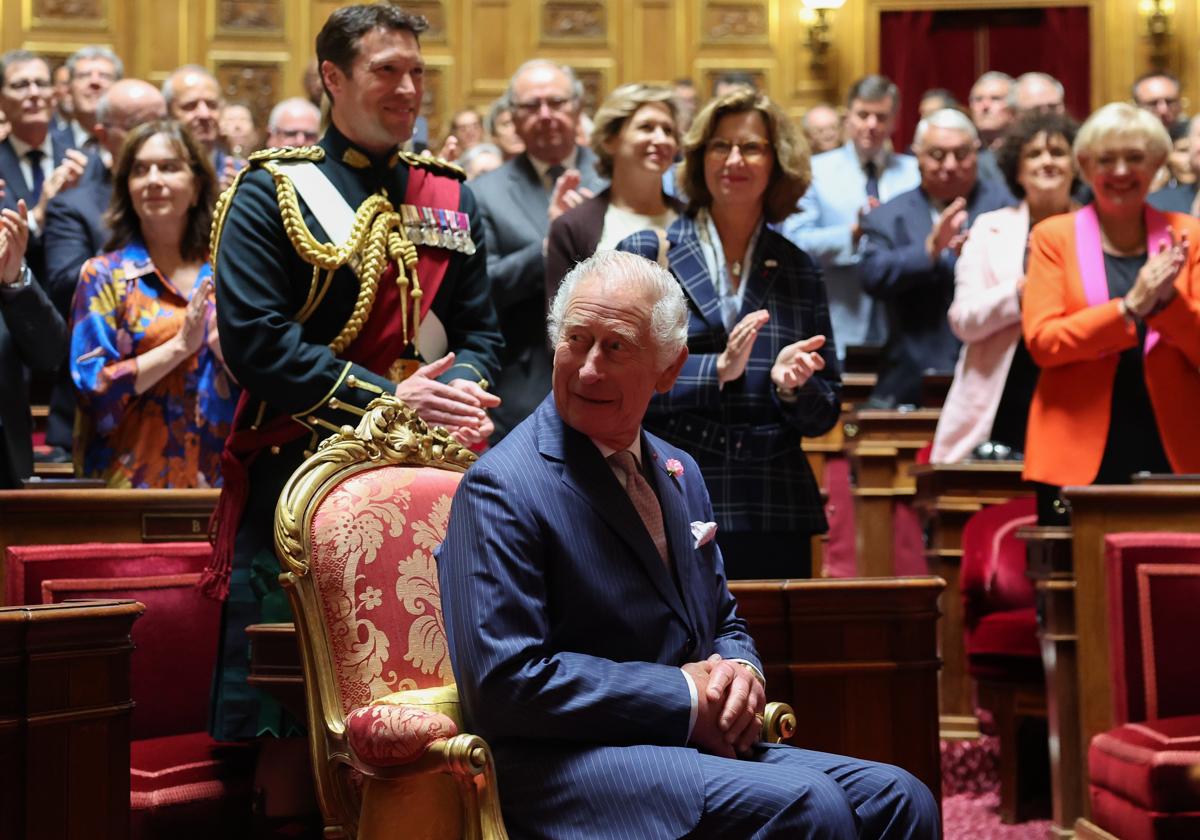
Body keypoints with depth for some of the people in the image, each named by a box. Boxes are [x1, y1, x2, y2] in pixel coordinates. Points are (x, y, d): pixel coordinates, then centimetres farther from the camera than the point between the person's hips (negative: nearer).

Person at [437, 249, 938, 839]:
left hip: (697, 742, 8)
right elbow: (505, 680, -17)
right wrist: (683, 698, -15)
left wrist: (739, 670, 0)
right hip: (567, 766, -8)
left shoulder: (679, 473, 16)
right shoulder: (502, 490, -10)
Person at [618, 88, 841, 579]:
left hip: (773, 519, 3)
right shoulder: (645, 255, 3)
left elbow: (824, 415, 13)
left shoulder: (800, 272, 12)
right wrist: (716, 369, -18)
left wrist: (791, 388, -9)